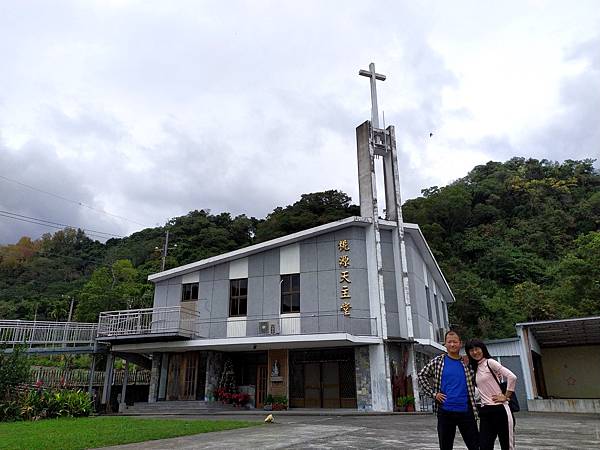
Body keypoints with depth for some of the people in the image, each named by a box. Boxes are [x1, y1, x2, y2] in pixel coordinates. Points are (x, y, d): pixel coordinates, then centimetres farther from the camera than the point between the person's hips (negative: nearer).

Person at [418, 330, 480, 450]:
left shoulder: (467, 363, 4)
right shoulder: (438, 361, 0)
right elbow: (422, 376, 6)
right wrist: (433, 394, -2)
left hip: (466, 411, 1)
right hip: (445, 411, -1)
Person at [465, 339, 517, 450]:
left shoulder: (490, 362, -6)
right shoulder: (474, 368, 14)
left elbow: (512, 377, -14)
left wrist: (506, 397, -10)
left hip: (499, 409, -6)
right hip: (484, 412, 6)